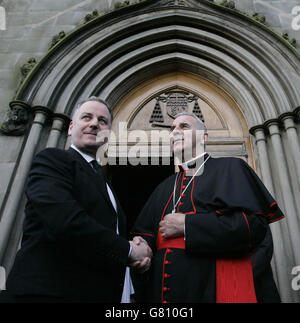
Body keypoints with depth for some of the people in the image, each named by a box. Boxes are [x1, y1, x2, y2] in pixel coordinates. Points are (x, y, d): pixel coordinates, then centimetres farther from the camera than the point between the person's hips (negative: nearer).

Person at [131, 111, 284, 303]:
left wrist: (186, 224, -16)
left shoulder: (229, 168, -3)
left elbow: (255, 222, -17)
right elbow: (146, 234, 14)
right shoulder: (165, 187, 13)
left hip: (216, 286, -4)